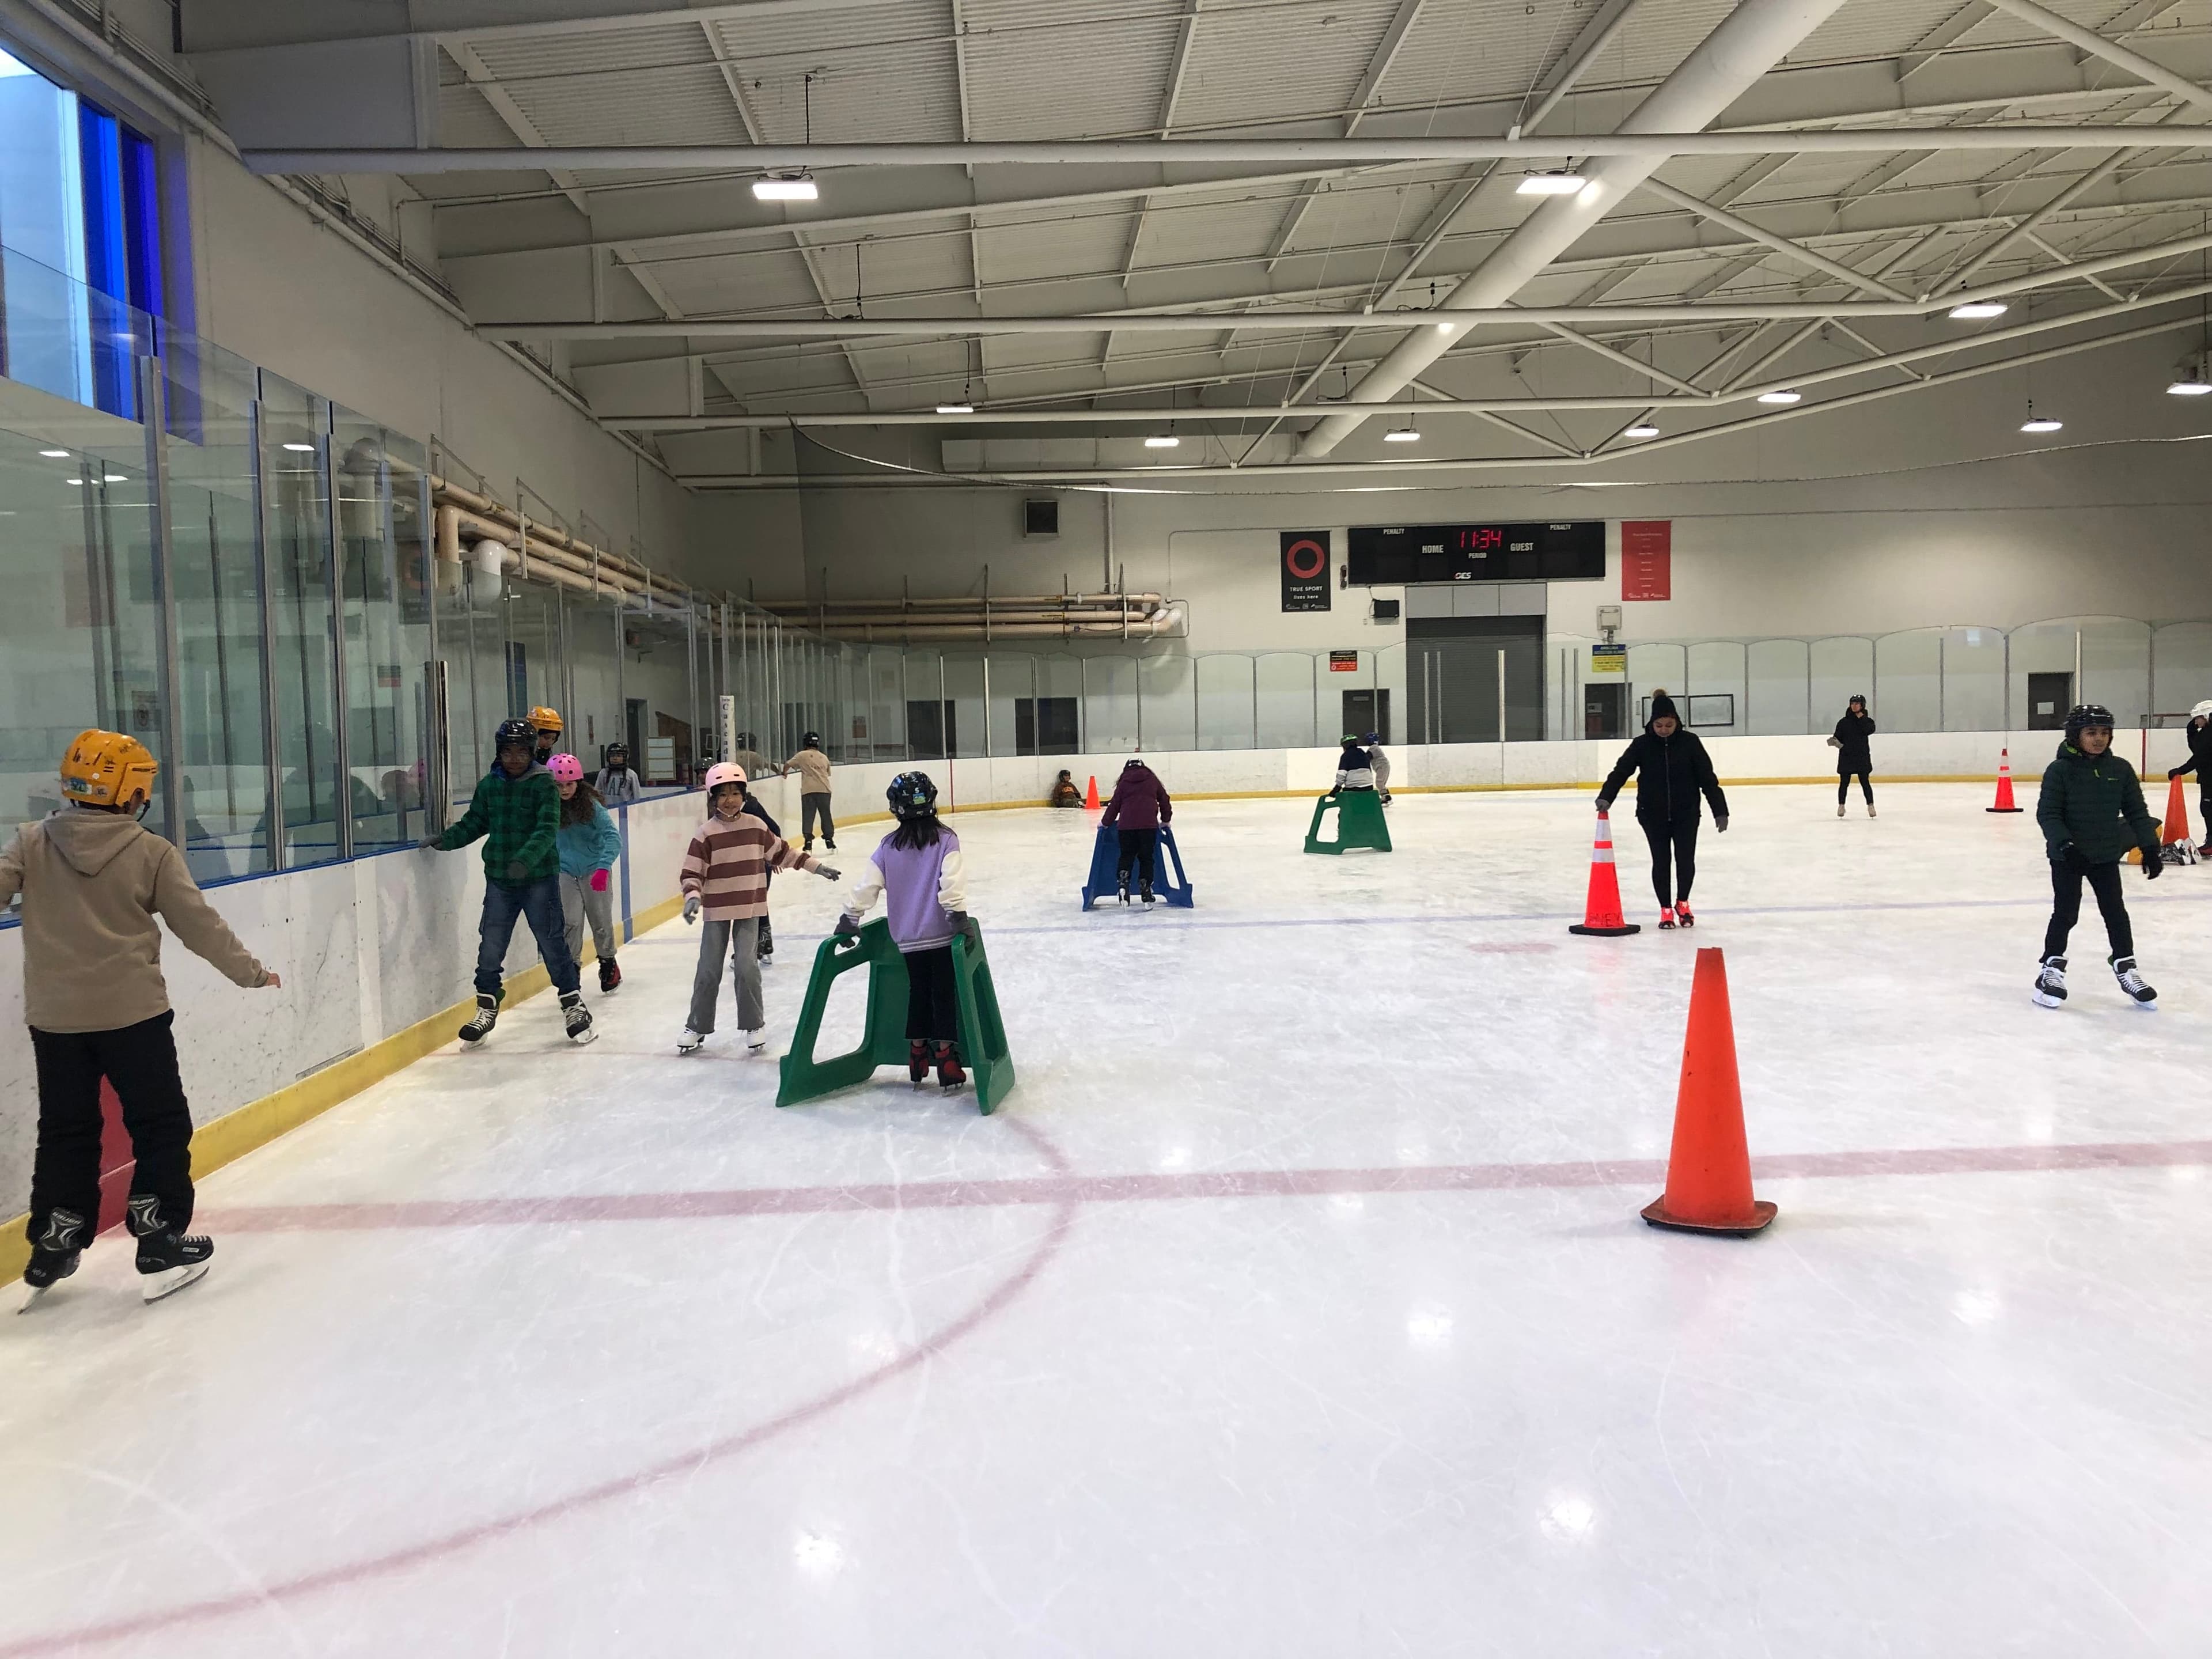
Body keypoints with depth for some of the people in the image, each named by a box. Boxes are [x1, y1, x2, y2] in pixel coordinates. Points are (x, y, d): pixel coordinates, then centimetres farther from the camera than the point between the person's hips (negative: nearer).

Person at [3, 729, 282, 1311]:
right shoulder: (151, 852, -7)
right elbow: (199, 926, -6)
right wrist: (250, 973, 5)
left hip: (54, 1016, 4)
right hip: (131, 1013, -4)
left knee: (66, 1131, 17)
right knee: (160, 1126, 7)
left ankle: (53, 1247, 22)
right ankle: (161, 1245, 7)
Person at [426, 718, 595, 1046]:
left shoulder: (544, 784, -9)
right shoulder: (488, 785, 5)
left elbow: (547, 830, -18)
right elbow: (473, 823, 14)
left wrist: (525, 859, -32)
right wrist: (445, 840, -1)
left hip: (539, 877, -4)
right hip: (499, 880, 4)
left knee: (552, 941, 0)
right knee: (490, 945, 5)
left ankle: (573, 1003, 14)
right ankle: (487, 1008, 21)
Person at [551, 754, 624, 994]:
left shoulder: (591, 804, -15)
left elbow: (613, 836, -21)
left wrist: (604, 867, -31)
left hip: (594, 870, -1)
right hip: (565, 872, 1)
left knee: (601, 921, 8)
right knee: (570, 922, -9)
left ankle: (608, 963, 31)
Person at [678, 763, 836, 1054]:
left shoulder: (756, 826, 1)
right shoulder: (706, 834, -7)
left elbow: (782, 852, 12)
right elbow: (692, 872, -7)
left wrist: (816, 866, 12)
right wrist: (692, 897, -24)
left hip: (749, 910, 1)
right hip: (717, 910, -1)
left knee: (747, 966, -6)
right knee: (709, 970, 4)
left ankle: (754, 1025, 9)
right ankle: (697, 1026, 19)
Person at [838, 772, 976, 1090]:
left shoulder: (888, 846, 3)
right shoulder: (945, 840, -6)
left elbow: (866, 885, 2)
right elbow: (951, 883, -18)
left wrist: (849, 920, 11)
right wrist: (960, 919, -19)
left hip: (907, 938, 3)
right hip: (941, 934, -3)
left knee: (918, 992, 17)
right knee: (944, 994, 4)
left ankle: (917, 1058, 22)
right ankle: (946, 1061, 5)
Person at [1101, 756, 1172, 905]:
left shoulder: (1123, 782, 14)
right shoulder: (1152, 780, 16)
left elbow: (1115, 804, 13)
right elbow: (1164, 800, 19)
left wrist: (1105, 822, 25)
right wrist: (1166, 820, 32)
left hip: (1126, 824, 0)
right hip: (1149, 824, 0)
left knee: (1127, 855, 10)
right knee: (1146, 858, 8)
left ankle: (1123, 882, -12)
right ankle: (1145, 889, 4)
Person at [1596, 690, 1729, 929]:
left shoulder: (1690, 742, -5)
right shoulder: (1642, 745, -5)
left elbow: (1707, 778, -3)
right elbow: (1621, 771, -13)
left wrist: (1720, 811, -5)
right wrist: (1606, 797, -30)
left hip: (1686, 813, 0)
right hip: (1653, 815, 0)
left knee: (1686, 860, -1)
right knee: (1661, 861, 3)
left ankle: (1682, 903, 25)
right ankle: (1666, 909, 19)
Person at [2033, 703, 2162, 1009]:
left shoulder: (2120, 769, 0)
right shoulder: (2060, 770, -12)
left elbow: (2137, 812, 6)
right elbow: (2047, 813, -14)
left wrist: (2150, 848, 2)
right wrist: (2064, 844, -25)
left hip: (2106, 856, 4)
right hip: (2067, 856, -4)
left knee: (2116, 911, 9)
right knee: (2066, 913, 0)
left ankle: (2125, 966, 22)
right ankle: (2053, 967, 15)